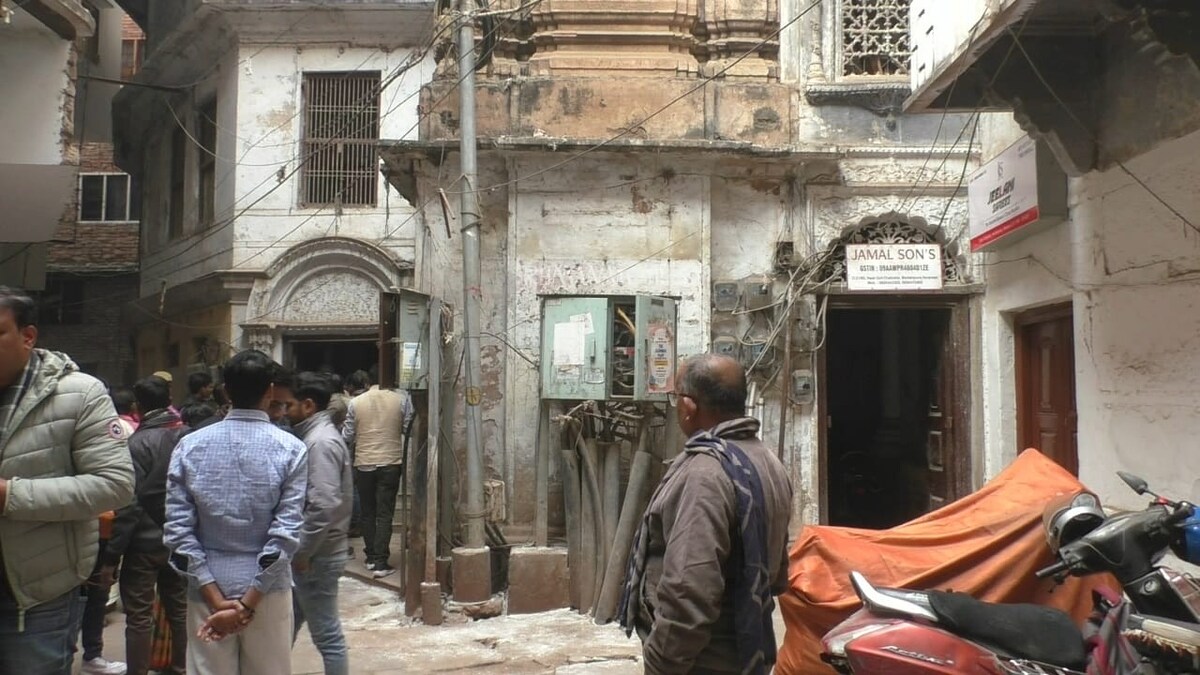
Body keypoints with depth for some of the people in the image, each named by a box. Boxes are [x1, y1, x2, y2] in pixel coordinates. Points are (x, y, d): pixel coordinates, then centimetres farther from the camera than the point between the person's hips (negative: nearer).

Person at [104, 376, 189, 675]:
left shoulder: (139, 442, -14)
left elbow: (130, 505, -17)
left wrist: (111, 554, -12)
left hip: (144, 543, -5)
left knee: (139, 616, 3)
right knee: (179, 608, 15)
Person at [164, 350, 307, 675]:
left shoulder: (189, 446, -2)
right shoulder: (290, 449, -8)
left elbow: (178, 530, -7)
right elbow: (285, 534, -14)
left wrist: (216, 599, -8)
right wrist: (247, 605, -11)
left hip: (206, 590, 2)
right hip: (265, 589, -1)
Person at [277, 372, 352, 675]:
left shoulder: (321, 442, -19)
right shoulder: (316, 436, 13)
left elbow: (324, 505, -27)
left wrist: (302, 552, -19)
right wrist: (301, 550, 16)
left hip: (316, 556, -10)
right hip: (312, 552, 10)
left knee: (327, 636, 0)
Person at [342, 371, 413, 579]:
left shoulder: (355, 403, -3)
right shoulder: (401, 399, -5)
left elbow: (348, 436, 3)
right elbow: (409, 429, -4)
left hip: (363, 464, 1)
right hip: (391, 462, -1)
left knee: (367, 512, 16)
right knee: (384, 514, 1)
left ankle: (371, 557, 22)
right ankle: (381, 563, -3)